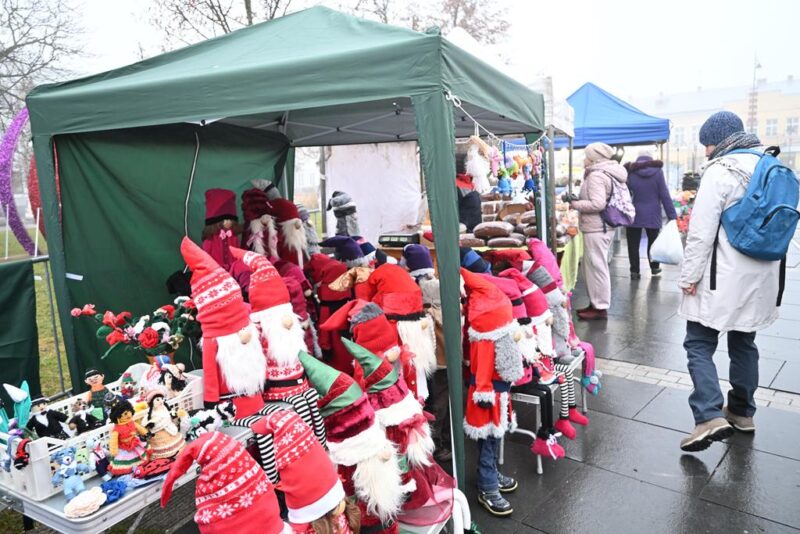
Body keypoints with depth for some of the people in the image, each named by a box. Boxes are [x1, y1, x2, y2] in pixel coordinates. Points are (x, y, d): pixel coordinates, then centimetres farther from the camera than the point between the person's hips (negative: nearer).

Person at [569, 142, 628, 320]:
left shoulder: (596, 175, -16)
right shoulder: (608, 174, 16)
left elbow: (597, 204, -25)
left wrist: (575, 204, -14)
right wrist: (579, 200, 12)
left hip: (596, 228, -11)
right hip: (602, 226, 11)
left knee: (596, 267, -4)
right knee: (594, 266, 17)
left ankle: (600, 308, 4)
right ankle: (596, 303, 26)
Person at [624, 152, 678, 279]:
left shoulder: (630, 172, -2)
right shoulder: (657, 171, -3)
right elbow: (664, 195, -4)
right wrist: (672, 215, -1)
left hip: (634, 215, -1)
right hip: (652, 215, 1)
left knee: (633, 244, 4)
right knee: (653, 241, 17)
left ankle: (634, 271, 2)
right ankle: (654, 268, 28)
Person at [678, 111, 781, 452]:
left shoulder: (720, 171, -13)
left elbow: (702, 230, -17)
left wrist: (690, 275, -12)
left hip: (723, 278, -8)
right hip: (760, 278, 8)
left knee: (699, 345, -4)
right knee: (744, 343, 17)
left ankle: (710, 417, -14)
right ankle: (742, 412, 28)